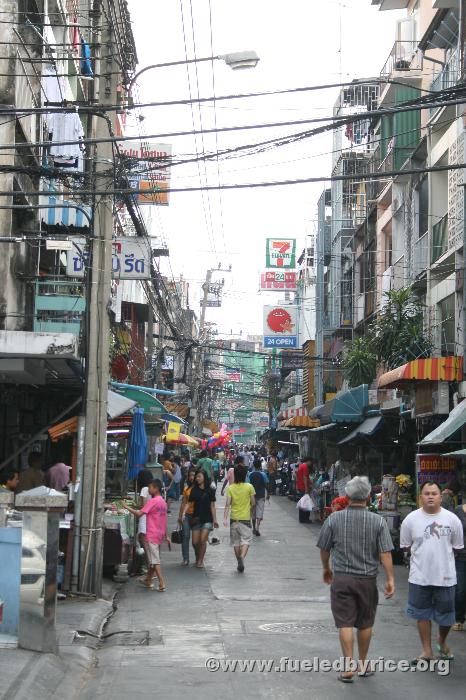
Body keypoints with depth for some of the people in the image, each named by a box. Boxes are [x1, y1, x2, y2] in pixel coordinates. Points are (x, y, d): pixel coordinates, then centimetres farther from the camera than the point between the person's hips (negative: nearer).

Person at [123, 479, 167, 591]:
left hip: (152, 535, -9)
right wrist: (165, 535, 23)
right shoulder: (163, 502, 12)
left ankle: (162, 584, -13)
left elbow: (139, 514, -21)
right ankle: (148, 581, 24)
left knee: (155, 560, -8)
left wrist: (127, 507, -11)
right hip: (160, 534, 9)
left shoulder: (153, 501, -15)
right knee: (152, 559, 16)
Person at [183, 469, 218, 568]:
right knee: (195, 542, 1)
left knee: (202, 540, -12)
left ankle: (200, 561, 2)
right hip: (196, 518, 2)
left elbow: (212, 506, 2)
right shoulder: (194, 490, 4)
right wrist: (184, 513, -15)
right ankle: (198, 556, 29)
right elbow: (188, 503, 1)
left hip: (207, 519, -2)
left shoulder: (210, 491, -1)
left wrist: (215, 520, 1)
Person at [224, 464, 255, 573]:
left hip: (234, 518, 2)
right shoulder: (249, 487, -7)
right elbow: (253, 503, -1)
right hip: (245, 518, -2)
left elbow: (228, 504, -8)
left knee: (236, 541, 14)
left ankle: (239, 562, 19)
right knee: (246, 540, 0)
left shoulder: (230, 488, -3)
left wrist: (225, 518, -10)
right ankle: (242, 556, -24)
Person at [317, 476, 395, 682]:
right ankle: (363, 664, 26)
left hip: (341, 578, -1)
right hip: (367, 579, 1)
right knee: (365, 624, 15)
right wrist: (390, 579, -4)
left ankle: (349, 666, -2)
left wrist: (326, 568, 20)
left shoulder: (334, 519, -5)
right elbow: (385, 553, -10)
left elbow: (324, 549, 3)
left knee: (345, 623, 3)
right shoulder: (378, 521, -7)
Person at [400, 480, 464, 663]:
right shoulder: (411, 519, -3)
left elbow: (457, 546, 8)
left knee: (446, 616, 10)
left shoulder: (452, 519, -3)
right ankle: (427, 650, 21)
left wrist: (441, 557, 6)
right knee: (423, 614, 8)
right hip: (419, 577, 0)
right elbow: (406, 545, 7)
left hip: (445, 576, 0)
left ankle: (442, 642, 37)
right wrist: (424, 556, 5)